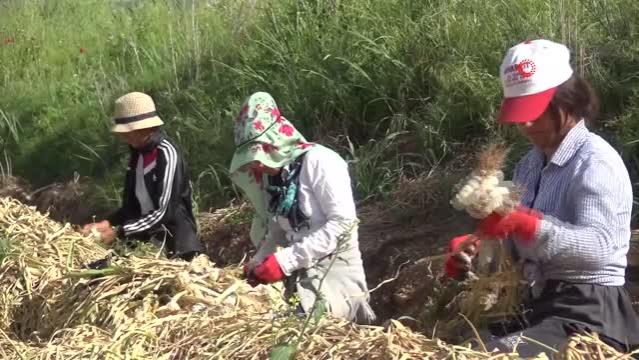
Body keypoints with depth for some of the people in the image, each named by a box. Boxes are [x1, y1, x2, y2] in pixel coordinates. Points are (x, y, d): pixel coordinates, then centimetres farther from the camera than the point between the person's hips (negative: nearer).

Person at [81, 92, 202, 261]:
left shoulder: (167, 154, -16)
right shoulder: (137, 152, 6)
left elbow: (164, 212, -22)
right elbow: (132, 205, 12)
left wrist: (119, 232, -21)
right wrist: (107, 223, -4)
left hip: (175, 246, -7)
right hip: (145, 239, 7)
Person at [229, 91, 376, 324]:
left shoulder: (319, 161, -12)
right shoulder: (272, 175, 10)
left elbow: (343, 221, -19)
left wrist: (285, 260, -20)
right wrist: (258, 262, -2)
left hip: (334, 275, -7)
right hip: (299, 275, 8)